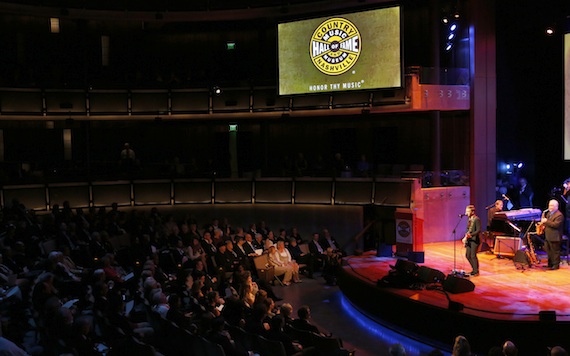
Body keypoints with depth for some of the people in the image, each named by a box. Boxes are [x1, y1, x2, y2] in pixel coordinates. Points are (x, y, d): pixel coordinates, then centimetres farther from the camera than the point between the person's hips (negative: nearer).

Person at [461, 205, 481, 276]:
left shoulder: (477, 219, -14)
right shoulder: (469, 219, 12)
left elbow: (479, 230, -21)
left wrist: (471, 235, -29)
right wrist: (465, 237, 11)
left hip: (474, 240, -9)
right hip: (469, 240, 9)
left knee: (473, 255, -7)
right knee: (467, 255, 10)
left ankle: (476, 271, 6)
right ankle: (474, 269, 24)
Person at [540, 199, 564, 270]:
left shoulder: (559, 215, -14)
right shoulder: (548, 213, 16)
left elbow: (556, 225, -24)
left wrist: (546, 221, -23)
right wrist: (543, 223, 7)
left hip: (554, 237, -9)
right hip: (547, 236, 9)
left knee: (555, 251, -2)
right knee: (549, 252, 15)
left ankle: (556, 265, 5)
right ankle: (550, 264, 25)